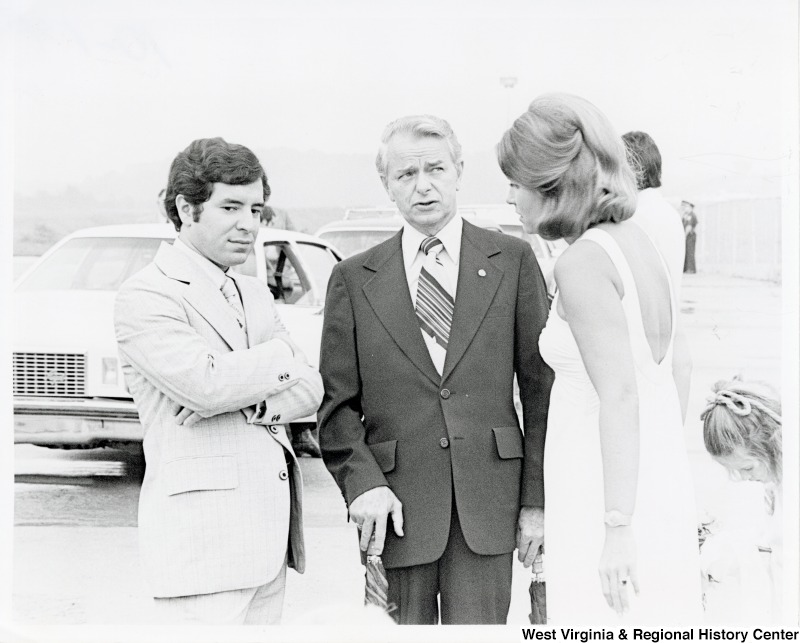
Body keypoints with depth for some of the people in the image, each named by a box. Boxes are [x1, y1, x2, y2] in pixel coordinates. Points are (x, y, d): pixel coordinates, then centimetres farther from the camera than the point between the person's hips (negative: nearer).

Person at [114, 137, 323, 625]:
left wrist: (246, 403, -11)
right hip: (202, 537, -7)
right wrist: (281, 356, -4)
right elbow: (205, 381, -21)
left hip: (268, 530, 7)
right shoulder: (145, 295, -7)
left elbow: (310, 391, 9)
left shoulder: (255, 294, 19)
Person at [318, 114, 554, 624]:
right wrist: (362, 482, -9)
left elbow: (542, 387, 4)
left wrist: (537, 499, 0)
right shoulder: (354, 280, 7)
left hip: (487, 504, 0)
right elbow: (337, 402, 6)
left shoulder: (513, 261, 6)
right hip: (397, 507, 1)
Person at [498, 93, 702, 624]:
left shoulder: (583, 262, -15)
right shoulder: (639, 243, 11)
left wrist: (617, 527, -22)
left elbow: (620, 396, -21)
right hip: (664, 488, 9)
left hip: (608, 498, -9)